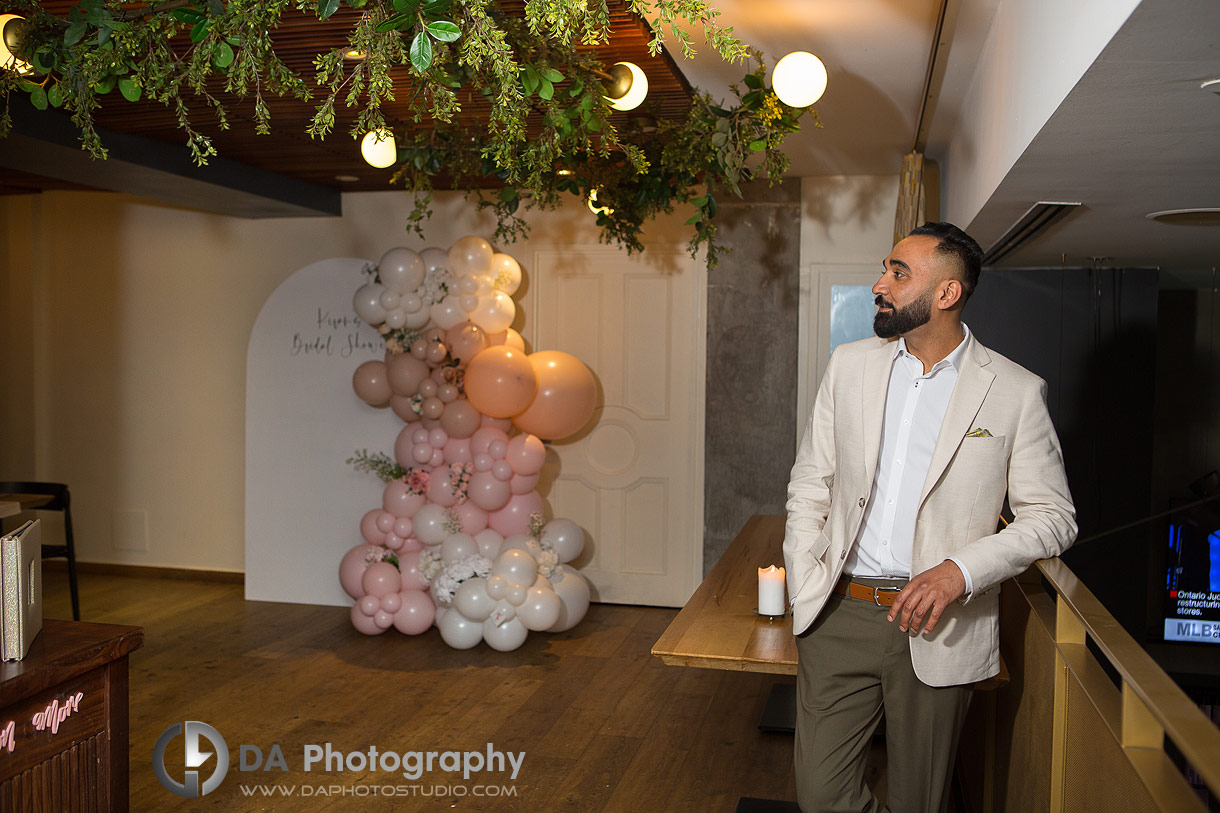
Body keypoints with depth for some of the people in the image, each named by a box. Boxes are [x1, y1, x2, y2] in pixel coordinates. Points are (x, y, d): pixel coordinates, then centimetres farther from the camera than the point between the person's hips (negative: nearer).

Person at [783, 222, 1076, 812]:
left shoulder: (1015, 391, -4)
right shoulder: (850, 364, 6)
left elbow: (1053, 517, -1)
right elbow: (810, 482, 10)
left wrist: (960, 570, -16)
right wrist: (804, 586, -1)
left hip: (936, 630, -2)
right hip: (840, 614, 2)